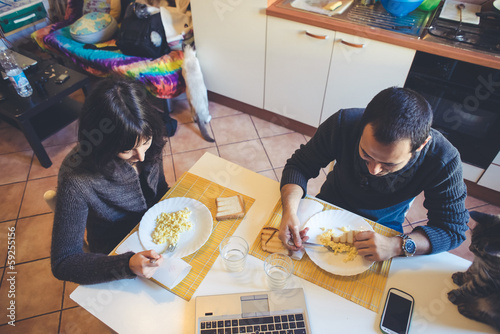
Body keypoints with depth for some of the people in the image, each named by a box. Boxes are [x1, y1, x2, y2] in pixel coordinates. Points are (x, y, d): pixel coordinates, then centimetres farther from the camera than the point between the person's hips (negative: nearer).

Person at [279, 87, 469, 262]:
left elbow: (454, 229, -21)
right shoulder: (344, 123, -29)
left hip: (382, 227, 0)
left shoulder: (444, 161, -30)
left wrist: (398, 246, -39)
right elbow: (299, 166, -19)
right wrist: (289, 211, -38)